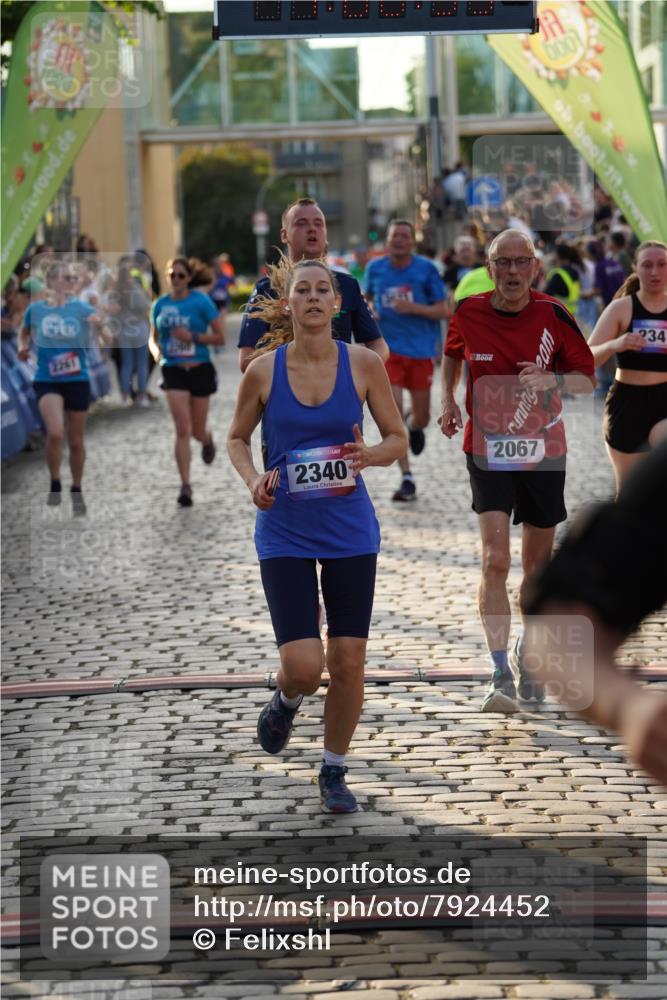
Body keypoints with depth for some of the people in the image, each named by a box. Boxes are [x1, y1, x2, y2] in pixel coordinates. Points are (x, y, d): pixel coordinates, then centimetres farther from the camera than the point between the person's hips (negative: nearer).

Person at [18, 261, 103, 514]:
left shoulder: (81, 308, -3)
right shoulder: (35, 309, -1)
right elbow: (24, 333, 18)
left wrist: (100, 322, -40)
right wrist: (23, 347, -1)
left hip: (77, 380, 1)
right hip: (47, 380, -1)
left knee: (76, 441, 9)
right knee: (55, 433, -22)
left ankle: (77, 491, 29)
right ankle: (55, 484, -1)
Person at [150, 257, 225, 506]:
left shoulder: (201, 302, -5)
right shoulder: (160, 305, 5)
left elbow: (220, 337, -5)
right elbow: (153, 338, 17)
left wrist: (193, 337, -17)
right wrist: (156, 351, -5)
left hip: (199, 370, -1)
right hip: (173, 371, 1)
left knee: (197, 431, 7)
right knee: (182, 430, -10)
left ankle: (208, 440, 47)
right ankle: (185, 486, -8)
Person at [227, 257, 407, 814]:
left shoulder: (363, 364, -5)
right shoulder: (264, 369, -6)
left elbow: (398, 439, 3)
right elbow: (237, 439, 8)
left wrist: (369, 456, -18)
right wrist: (253, 479, -11)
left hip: (350, 531, 1)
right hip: (284, 533, -1)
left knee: (348, 661, 3)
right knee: (303, 665, -10)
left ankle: (334, 772, 24)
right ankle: (286, 702, 28)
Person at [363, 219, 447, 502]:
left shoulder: (426, 269, -5)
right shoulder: (375, 269, 3)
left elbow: (443, 311, -5)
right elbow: (365, 297, 22)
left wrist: (413, 308, -21)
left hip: (421, 351, 0)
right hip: (388, 348, 0)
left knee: (422, 417, 8)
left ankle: (414, 426, 49)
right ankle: (406, 478, -9)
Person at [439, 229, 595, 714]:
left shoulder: (553, 314, -8)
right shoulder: (468, 313, -4)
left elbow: (586, 377, -1)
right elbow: (452, 354, 18)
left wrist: (551, 380, -21)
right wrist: (448, 400, 4)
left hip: (544, 452, 1)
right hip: (487, 450, -1)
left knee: (537, 565, 12)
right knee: (495, 561, -16)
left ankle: (528, 655, 36)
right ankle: (501, 675, -18)